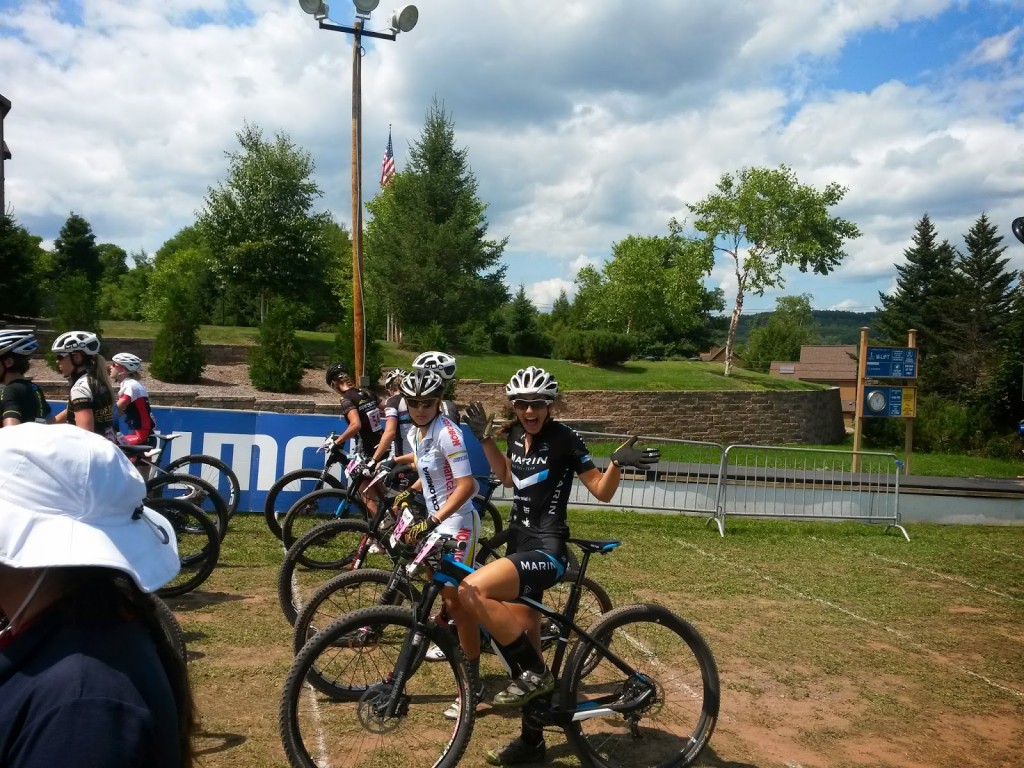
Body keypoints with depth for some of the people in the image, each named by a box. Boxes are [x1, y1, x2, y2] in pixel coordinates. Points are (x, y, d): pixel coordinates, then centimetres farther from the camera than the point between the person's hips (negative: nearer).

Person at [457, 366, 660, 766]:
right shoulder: (517, 435, 7)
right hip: (520, 543, 8)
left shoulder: (565, 438, -12)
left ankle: (535, 673, -10)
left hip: (546, 550, -7)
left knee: (471, 590, -28)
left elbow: (602, 492, -8)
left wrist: (617, 462, -26)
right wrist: (485, 438, 17)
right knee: (525, 641, 14)